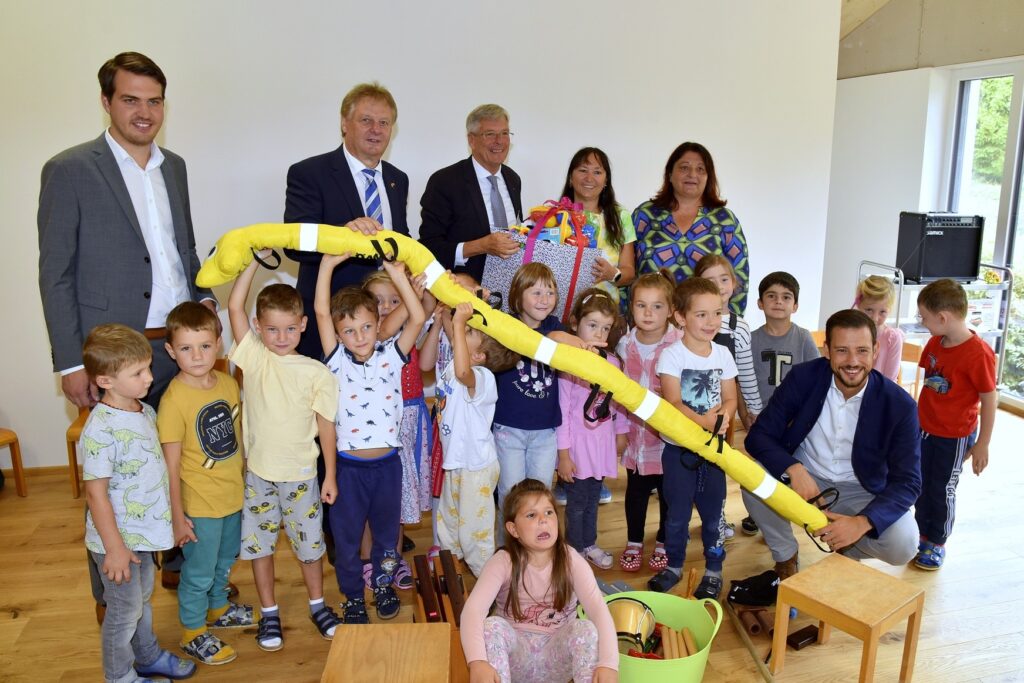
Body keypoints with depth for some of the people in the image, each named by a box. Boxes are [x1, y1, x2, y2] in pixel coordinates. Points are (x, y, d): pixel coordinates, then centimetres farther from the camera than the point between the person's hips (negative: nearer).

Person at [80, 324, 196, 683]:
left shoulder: (146, 412, 0)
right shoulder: (101, 430, -27)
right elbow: (96, 493, -23)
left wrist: (172, 513, 16)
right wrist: (114, 548, -19)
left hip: (144, 532, 8)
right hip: (119, 539, -8)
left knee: (142, 599, 26)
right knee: (124, 612, 11)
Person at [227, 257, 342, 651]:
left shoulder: (317, 373, -7)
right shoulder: (253, 358, -5)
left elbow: (326, 425, -3)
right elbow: (234, 306, -15)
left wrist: (330, 476, -1)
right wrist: (255, 259, -15)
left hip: (300, 474, -1)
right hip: (258, 471, 1)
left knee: (309, 543, 13)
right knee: (259, 543, 13)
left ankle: (317, 604, 36)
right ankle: (269, 613, 33)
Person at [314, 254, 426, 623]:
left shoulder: (391, 357, -4)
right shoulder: (337, 361, -7)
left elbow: (417, 318, -15)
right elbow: (321, 311, -17)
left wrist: (397, 273, -21)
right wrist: (329, 262, -22)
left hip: (387, 463, 1)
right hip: (348, 466, -1)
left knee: (386, 530, 19)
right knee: (346, 536, 14)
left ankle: (383, 584, 42)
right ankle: (353, 595, 35)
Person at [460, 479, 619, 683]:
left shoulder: (571, 560, -11)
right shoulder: (503, 562, -14)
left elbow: (599, 610, -24)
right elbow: (473, 609, -29)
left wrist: (608, 663, -41)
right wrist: (477, 662, -47)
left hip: (556, 658, 0)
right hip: (515, 654, 0)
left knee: (585, 628, -28)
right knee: (492, 625, -30)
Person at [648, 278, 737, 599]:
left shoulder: (722, 354, 2)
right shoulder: (672, 355, -10)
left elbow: (730, 398, 4)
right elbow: (673, 402, -18)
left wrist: (723, 415, -19)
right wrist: (704, 421, -33)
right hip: (679, 447, -3)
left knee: (713, 511, 11)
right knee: (677, 512, 10)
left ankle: (714, 570, 27)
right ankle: (674, 565, 28)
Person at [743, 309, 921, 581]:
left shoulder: (900, 405, -16)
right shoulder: (803, 378, -14)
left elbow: (908, 481, -15)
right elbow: (759, 435, -13)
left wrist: (862, 522, -33)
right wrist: (794, 469, -35)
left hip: (861, 491, 0)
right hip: (803, 479, 1)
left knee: (903, 544, -27)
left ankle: (848, 550, 12)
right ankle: (785, 558, 1)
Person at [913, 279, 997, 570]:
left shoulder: (979, 353, -24)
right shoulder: (935, 343, -3)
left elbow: (990, 400, -17)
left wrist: (982, 444, -12)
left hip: (955, 436, -6)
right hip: (925, 429, 6)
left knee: (942, 491, 9)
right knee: (922, 486, 17)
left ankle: (937, 544, 27)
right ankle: (922, 534, 35)